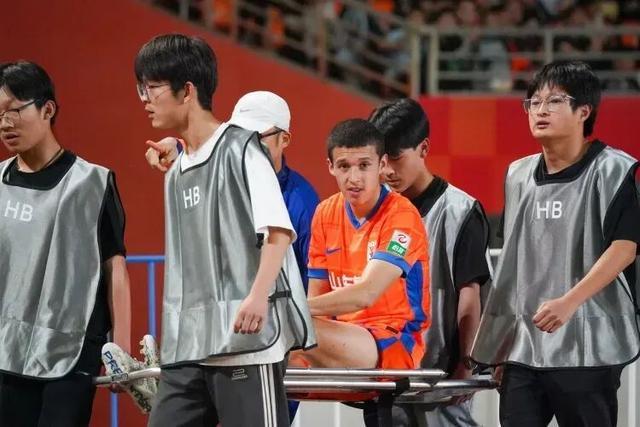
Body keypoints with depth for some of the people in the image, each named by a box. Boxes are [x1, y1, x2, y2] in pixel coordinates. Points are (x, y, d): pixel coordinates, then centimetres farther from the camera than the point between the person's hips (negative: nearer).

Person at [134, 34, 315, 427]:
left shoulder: (238, 149, -4)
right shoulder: (176, 174, 19)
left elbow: (278, 229, -14)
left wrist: (259, 295, -27)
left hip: (247, 337, -8)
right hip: (188, 343, 8)